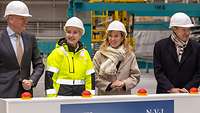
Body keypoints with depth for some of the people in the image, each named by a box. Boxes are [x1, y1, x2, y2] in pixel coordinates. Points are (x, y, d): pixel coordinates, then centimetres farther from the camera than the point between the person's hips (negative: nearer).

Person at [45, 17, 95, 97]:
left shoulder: (85, 53, 10)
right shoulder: (58, 52, -4)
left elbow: (90, 77, 13)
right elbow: (50, 76, -7)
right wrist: (52, 100, -13)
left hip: (81, 96, 5)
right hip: (62, 94, -5)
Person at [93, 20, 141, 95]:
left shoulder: (130, 55, 5)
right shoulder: (99, 55, 0)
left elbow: (136, 76, 5)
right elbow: (95, 77, -4)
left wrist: (124, 83, -10)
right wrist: (109, 85, -13)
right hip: (104, 95, -1)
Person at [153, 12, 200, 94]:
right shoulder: (160, 46, 1)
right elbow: (158, 72, -3)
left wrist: (187, 89, -10)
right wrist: (171, 89, -13)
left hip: (188, 94, 1)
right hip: (165, 93, -1)